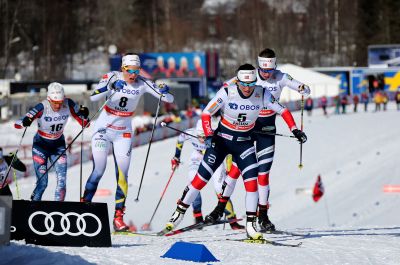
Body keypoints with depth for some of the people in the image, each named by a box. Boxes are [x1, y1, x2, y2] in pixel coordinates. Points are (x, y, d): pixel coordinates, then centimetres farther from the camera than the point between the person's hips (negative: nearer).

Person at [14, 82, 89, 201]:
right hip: (41, 145, -3)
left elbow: (83, 123, -6)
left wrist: (84, 116, -28)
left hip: (58, 145, 3)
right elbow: (17, 124, -28)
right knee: (42, 182, -11)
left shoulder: (69, 104, -17)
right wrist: (25, 122, -51)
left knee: (62, 180, -10)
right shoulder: (42, 107, -26)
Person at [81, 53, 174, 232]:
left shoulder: (142, 83, -8)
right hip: (103, 130, -2)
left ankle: (118, 217, 1)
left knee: (122, 175, -4)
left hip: (123, 133, 2)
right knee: (98, 171, -11)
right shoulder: (112, 78, -14)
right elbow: (93, 97, -26)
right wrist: (110, 87, -39)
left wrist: (165, 92, -30)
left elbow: (169, 99, -8)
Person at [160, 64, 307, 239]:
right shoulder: (226, 93, -19)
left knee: (251, 181, -14)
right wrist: (209, 135, -24)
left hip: (244, 142, 1)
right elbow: (206, 114, -12)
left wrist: (295, 130, -12)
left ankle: (251, 226, -8)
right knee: (201, 178, -4)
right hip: (222, 138, -1)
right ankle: (179, 213, 11)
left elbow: (282, 111, -3)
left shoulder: (262, 94, -13)